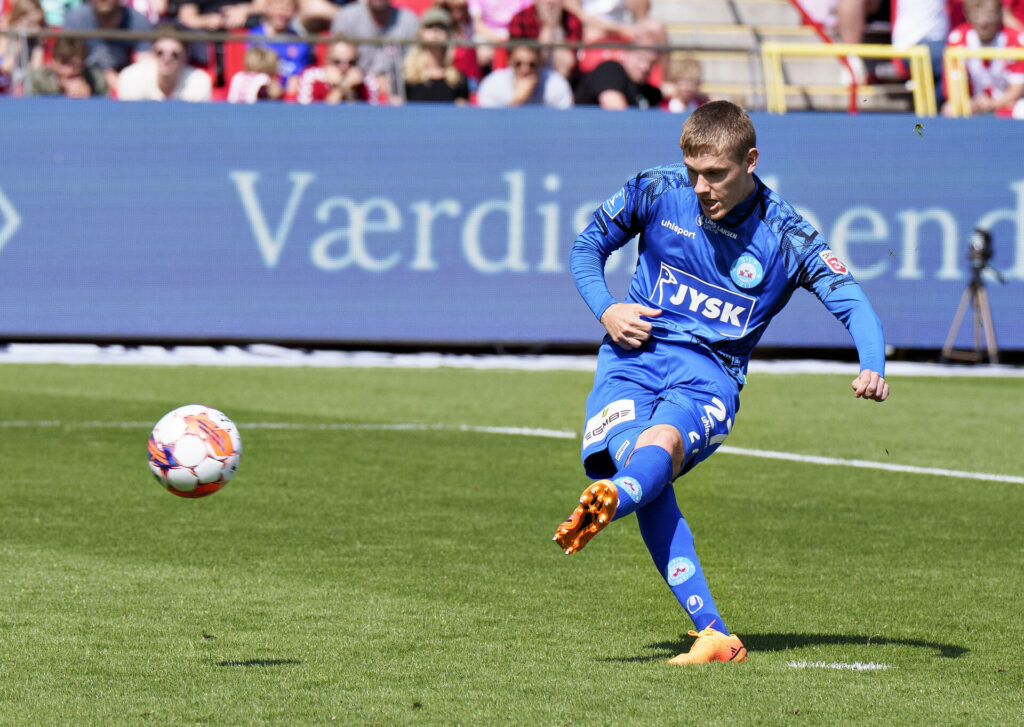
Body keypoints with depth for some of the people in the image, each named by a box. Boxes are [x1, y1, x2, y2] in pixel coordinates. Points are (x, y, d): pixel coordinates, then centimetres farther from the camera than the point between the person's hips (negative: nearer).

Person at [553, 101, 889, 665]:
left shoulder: (786, 237, -2)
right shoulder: (656, 191, 2)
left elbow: (852, 304, -6)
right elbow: (587, 247, 15)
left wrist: (872, 368, -26)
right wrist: (606, 311, -4)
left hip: (709, 375, -1)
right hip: (634, 354, 1)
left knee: (662, 440, -35)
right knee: (634, 458, -28)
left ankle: (608, 502, -71)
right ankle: (713, 635, -35)